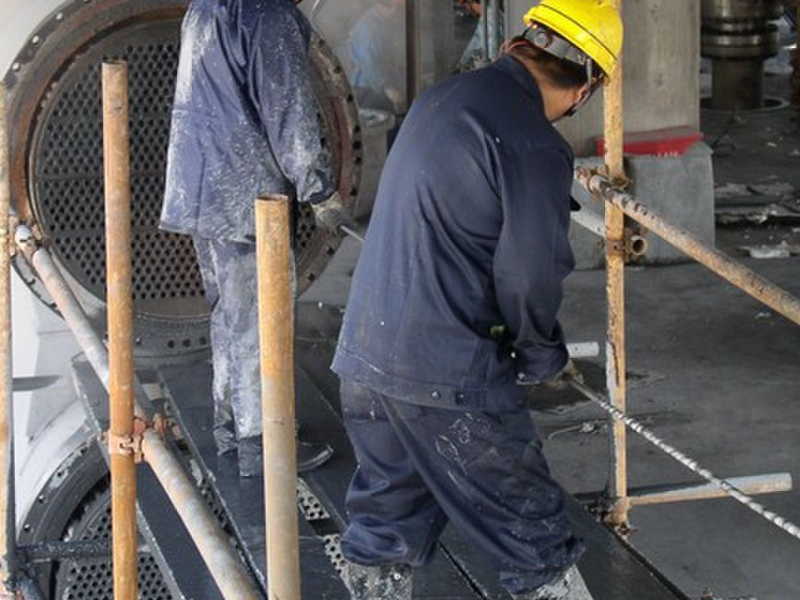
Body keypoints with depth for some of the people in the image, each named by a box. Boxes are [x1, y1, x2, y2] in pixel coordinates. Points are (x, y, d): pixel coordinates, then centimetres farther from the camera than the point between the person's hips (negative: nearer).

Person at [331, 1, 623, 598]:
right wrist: (543, 358, 4)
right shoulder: (536, 149, -16)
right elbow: (530, 278, -17)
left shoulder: (436, 101, 10)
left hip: (364, 358, 8)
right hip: (452, 381, -8)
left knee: (385, 527, 20)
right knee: (535, 541, 5)